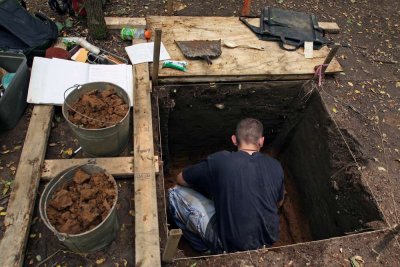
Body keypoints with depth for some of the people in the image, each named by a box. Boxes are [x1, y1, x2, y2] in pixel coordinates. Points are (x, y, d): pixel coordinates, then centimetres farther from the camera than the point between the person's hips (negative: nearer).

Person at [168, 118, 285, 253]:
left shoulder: (219, 160, -14)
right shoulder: (275, 166, -3)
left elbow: (180, 180, 2)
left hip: (231, 245, -5)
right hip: (269, 239, 5)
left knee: (175, 193, 2)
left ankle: (206, 249, 15)